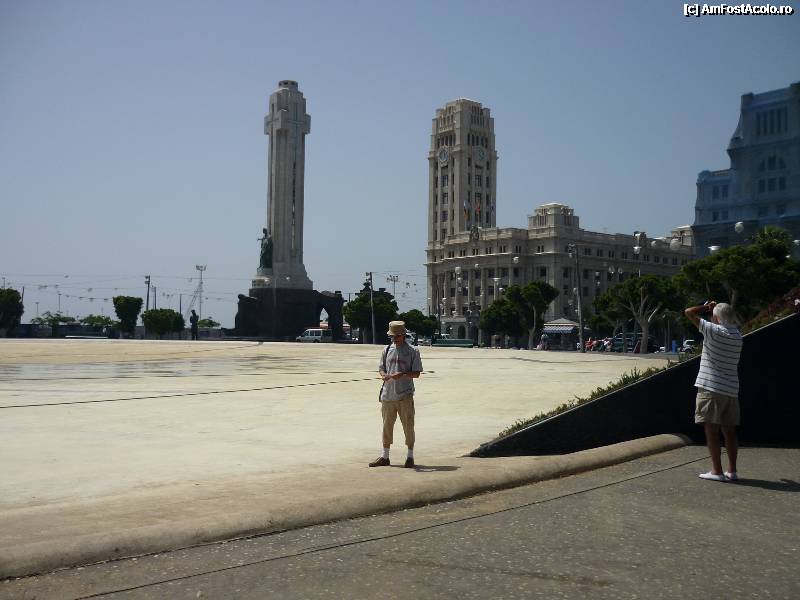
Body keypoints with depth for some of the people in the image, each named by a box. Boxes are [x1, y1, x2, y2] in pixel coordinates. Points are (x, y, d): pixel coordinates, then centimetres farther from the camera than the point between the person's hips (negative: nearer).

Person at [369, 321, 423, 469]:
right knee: (387, 425, 11)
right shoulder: (387, 350, 11)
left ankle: (410, 456, 14)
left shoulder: (412, 351, 0)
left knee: (408, 426, 1)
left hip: (405, 395, -4)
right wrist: (384, 375, -8)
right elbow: (381, 368, 15)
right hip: (388, 394, 4)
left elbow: (416, 373, -3)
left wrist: (402, 375, -20)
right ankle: (385, 456, 22)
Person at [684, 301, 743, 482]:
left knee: (711, 430, -2)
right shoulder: (737, 335, 7)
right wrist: (715, 309, 22)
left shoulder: (714, 330, -12)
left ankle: (717, 471, -3)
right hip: (731, 390, 7)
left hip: (711, 389, -7)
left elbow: (689, 312, -8)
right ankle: (732, 471, 14)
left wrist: (706, 308, 7)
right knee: (729, 431, 11)